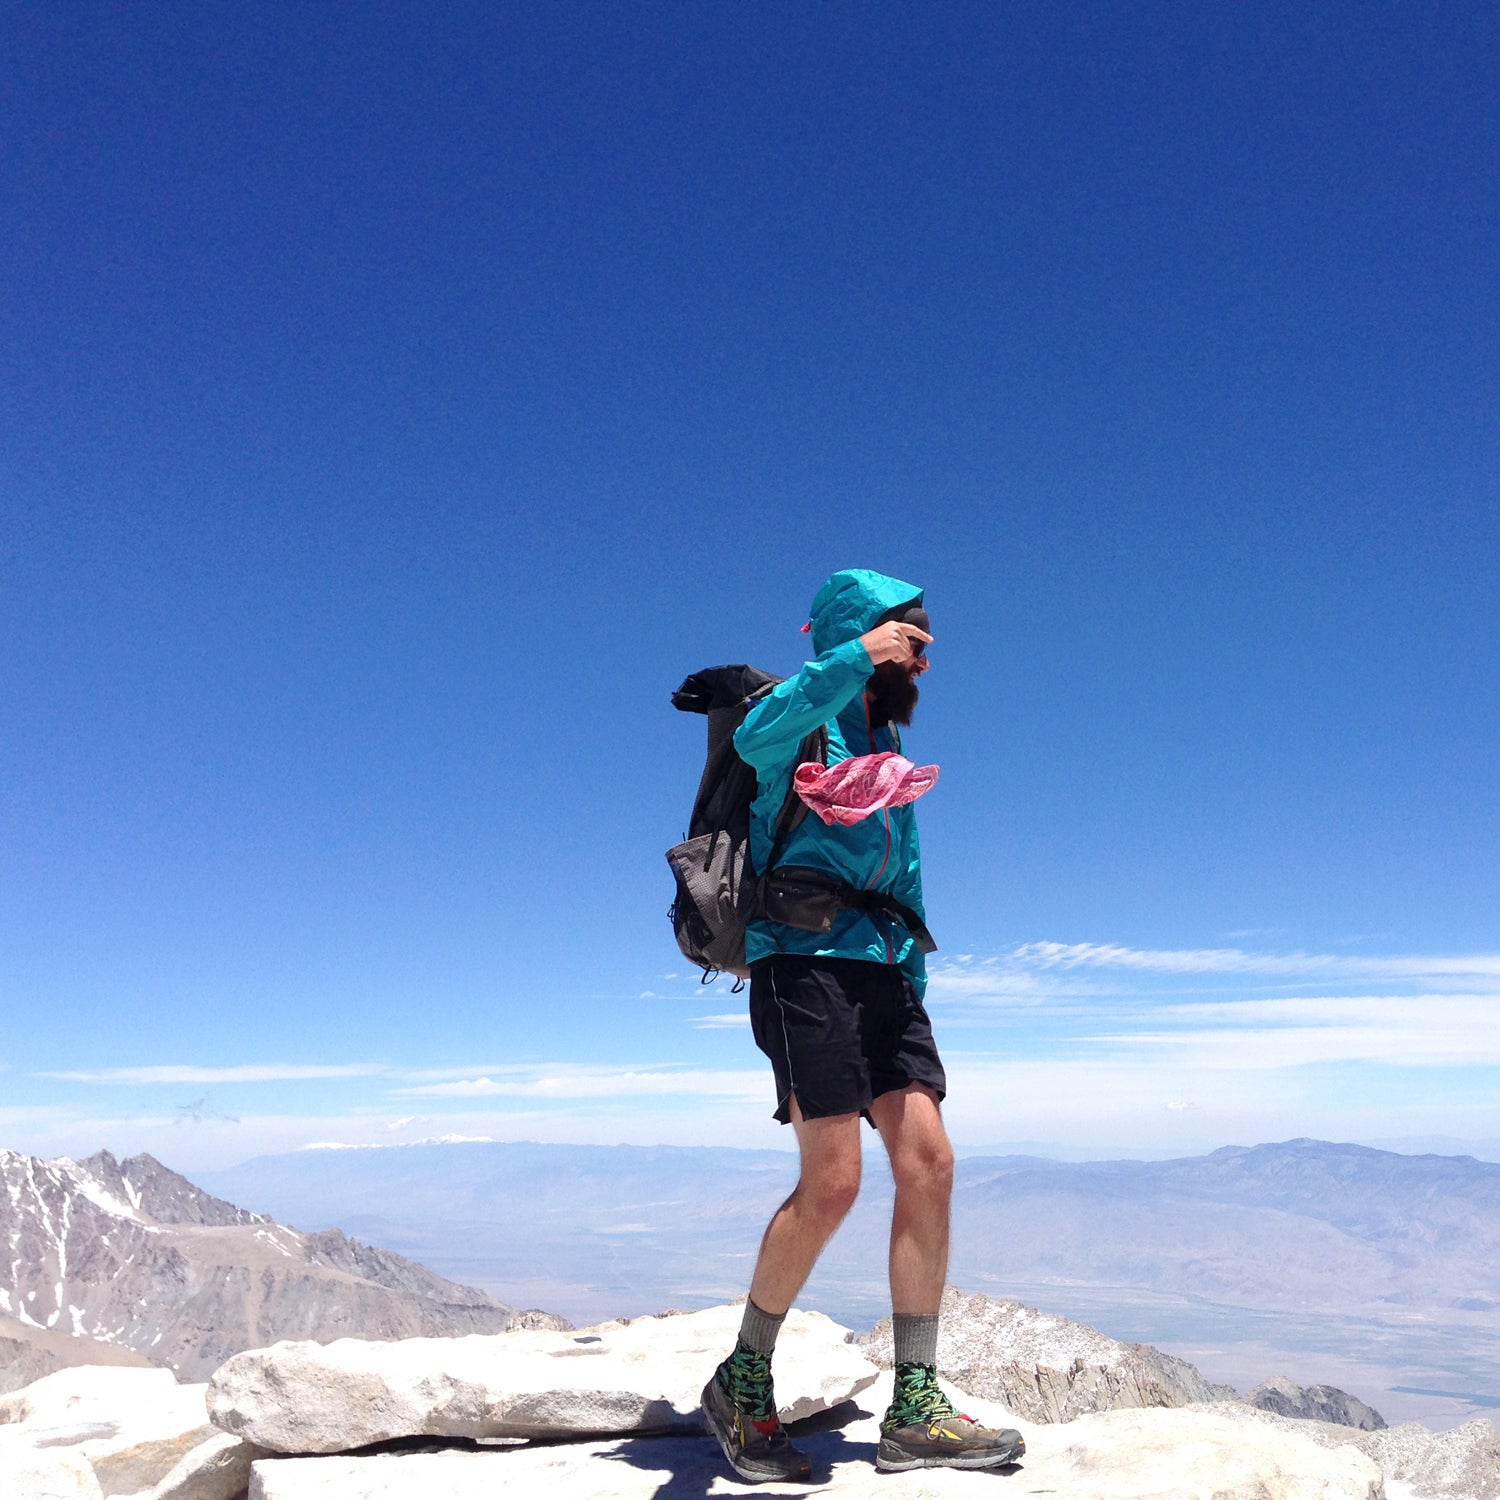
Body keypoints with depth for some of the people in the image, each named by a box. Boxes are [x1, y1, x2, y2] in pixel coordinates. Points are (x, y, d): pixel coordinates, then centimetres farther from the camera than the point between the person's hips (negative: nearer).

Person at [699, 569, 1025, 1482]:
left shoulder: (890, 746, 25)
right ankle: (743, 1384, 9)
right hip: (806, 961, -8)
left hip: (883, 971, 8)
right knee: (833, 1181, -12)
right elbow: (756, 736, -28)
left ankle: (916, 1411, 7)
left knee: (929, 1164, -2)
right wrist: (859, 655, -22)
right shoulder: (808, 720, 0)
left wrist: (915, 987, 23)